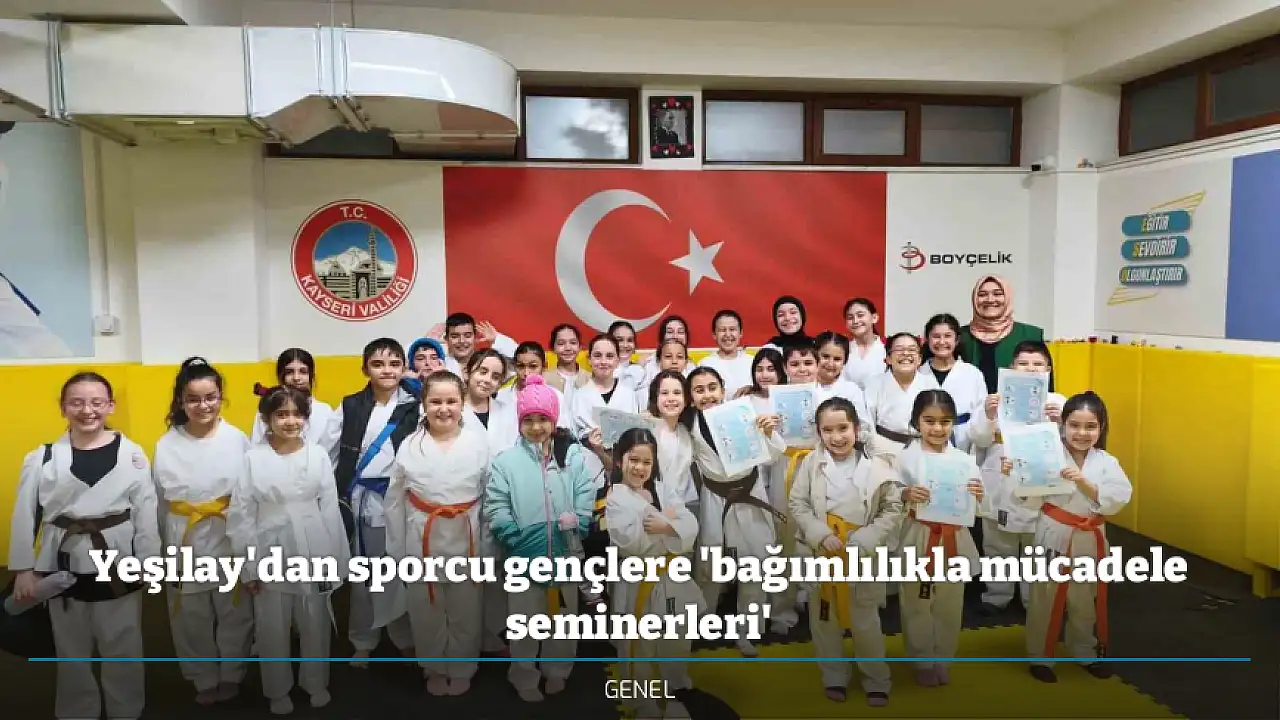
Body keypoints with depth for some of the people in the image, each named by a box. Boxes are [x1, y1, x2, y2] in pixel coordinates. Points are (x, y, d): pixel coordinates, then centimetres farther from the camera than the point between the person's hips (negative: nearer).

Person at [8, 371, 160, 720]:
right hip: (64, 568, 1)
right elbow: (25, 516, 1)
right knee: (72, 652, 17)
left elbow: (146, 511, -3)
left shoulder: (132, 454, -5)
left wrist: (148, 563, -4)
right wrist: (23, 569, 0)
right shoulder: (42, 458, -4)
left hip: (118, 566, -1)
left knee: (123, 649, 13)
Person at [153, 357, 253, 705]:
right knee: (192, 618, 14)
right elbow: (160, 502, 5)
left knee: (234, 613, 13)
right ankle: (205, 679, 36)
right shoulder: (166, 445, -4)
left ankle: (231, 675, 35)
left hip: (231, 540, -1)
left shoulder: (238, 439, -9)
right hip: (185, 542, 2)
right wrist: (169, 543, 9)